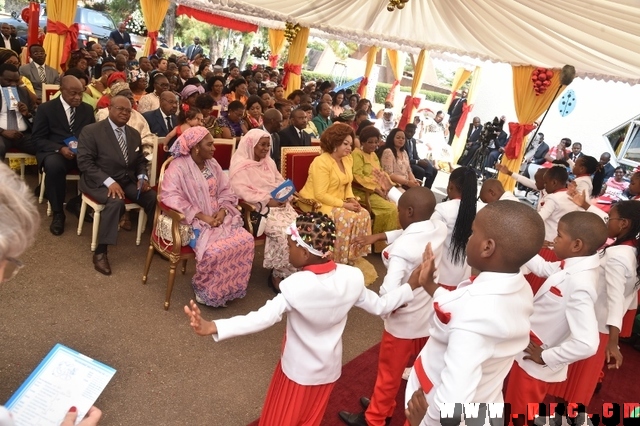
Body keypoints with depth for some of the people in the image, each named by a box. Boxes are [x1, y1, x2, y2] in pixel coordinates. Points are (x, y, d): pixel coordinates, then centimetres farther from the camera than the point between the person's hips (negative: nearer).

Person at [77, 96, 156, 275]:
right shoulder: (91, 131, -6)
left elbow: (141, 161, 17)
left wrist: (142, 177, -6)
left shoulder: (134, 134, 12)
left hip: (128, 180, 5)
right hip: (99, 182, -5)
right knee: (116, 202, -35)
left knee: (153, 197, -20)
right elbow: (84, 162, -13)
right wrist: (109, 181, -25)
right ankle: (100, 252, -25)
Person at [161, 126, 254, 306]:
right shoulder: (178, 167, -10)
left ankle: (230, 286, 1)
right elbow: (171, 197, -21)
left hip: (218, 217, 6)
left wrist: (223, 210, -12)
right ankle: (206, 289, -2)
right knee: (215, 249, -32)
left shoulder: (213, 164, 11)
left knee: (246, 240, -17)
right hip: (194, 221, -6)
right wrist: (202, 216, -23)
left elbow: (226, 191, 10)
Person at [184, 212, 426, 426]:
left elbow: (262, 318, -39)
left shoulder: (297, 286, -31)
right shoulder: (351, 277, -17)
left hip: (298, 370, -4)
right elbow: (380, 306, -5)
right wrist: (412, 284, 6)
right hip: (328, 369, 5)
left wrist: (212, 327, -46)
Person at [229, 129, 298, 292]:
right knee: (283, 231, -29)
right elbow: (243, 192, -14)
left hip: (279, 203, 7)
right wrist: (268, 201, -19)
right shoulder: (240, 165, -4)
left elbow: (280, 182, 19)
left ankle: (297, 271, -7)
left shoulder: (268, 162, 19)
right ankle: (278, 274, -12)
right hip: (257, 208, -7)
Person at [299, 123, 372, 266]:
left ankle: (353, 255, 1)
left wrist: (351, 199, -9)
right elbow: (320, 195, -24)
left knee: (363, 214, -11)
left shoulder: (348, 159, 5)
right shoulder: (321, 162, -20)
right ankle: (340, 259, -11)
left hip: (337, 203, 8)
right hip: (317, 204, -8)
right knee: (347, 218, -27)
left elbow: (347, 185, 11)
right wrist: (344, 204, -24)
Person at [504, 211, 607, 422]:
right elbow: (543, 268, 12)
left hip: (535, 363, -7)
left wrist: (546, 357, -24)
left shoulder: (579, 284, -34)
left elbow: (587, 344, -38)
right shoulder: (573, 266, -8)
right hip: (530, 352, 7)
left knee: (519, 415, 16)